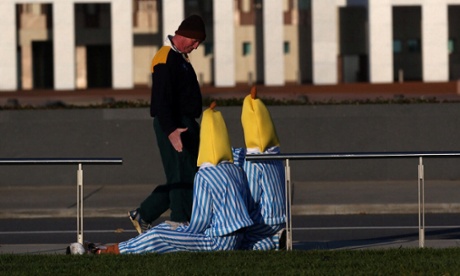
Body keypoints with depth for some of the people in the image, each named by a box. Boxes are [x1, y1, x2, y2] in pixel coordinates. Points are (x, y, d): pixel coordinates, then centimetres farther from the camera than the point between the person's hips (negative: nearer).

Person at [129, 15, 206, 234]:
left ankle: (143, 215, 20)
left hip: (185, 124, 10)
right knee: (182, 177, -8)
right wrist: (170, 131, -30)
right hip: (173, 126, -10)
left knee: (180, 177, 12)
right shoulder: (165, 59, -14)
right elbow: (162, 99, -22)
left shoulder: (181, 58, 18)